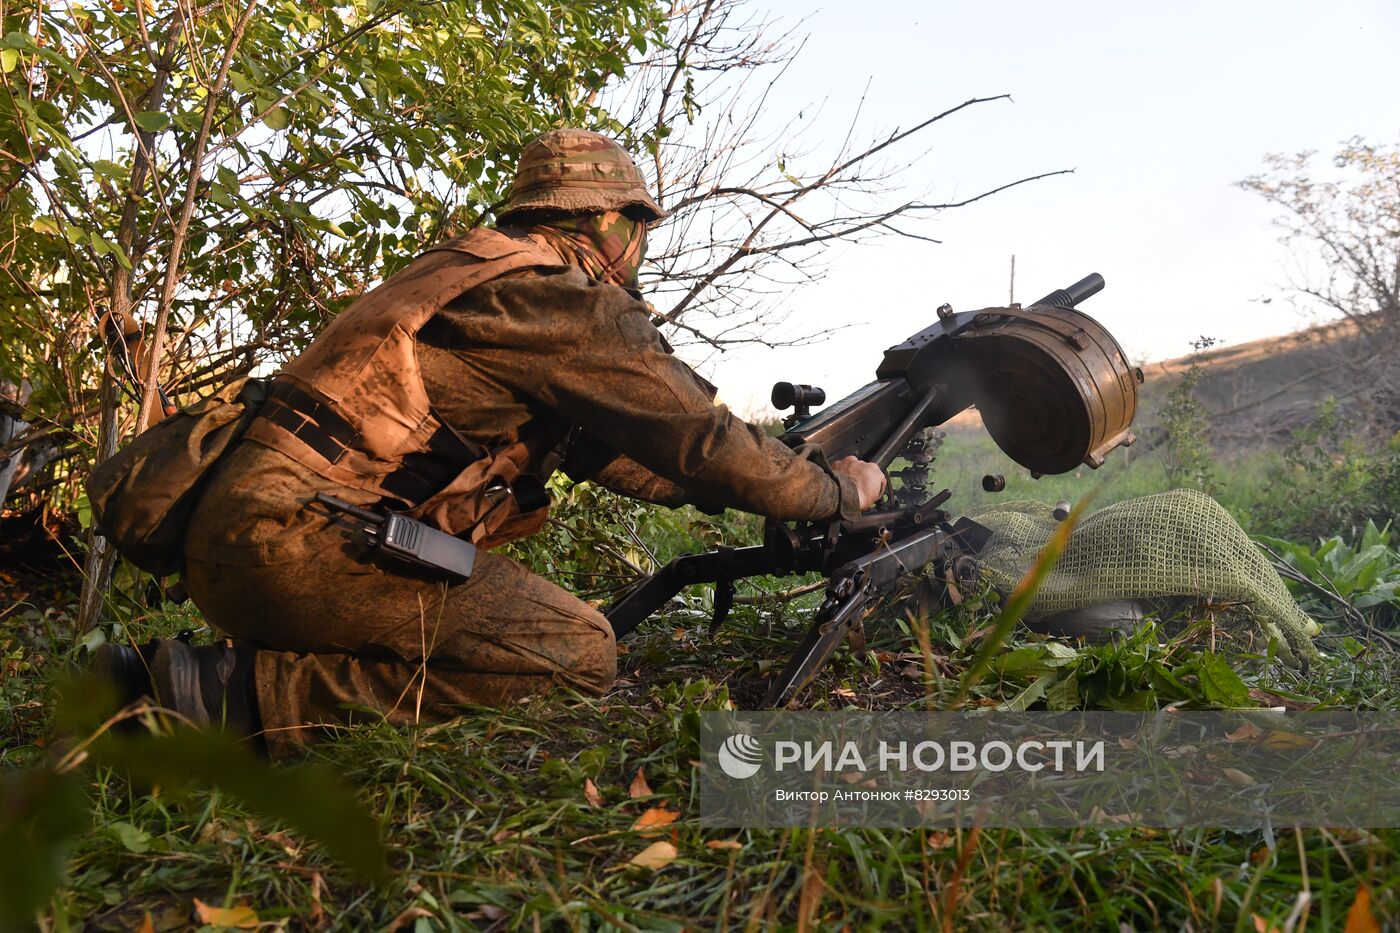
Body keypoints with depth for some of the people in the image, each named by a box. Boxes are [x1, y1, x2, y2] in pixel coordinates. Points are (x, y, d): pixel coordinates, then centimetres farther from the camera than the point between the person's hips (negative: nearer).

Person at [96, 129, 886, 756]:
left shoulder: (487, 272, 23)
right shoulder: (562, 297, -7)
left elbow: (593, 444, 27)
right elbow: (697, 436, -4)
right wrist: (839, 488, 11)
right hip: (298, 533, -10)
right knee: (578, 655, -11)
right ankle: (247, 691, -13)